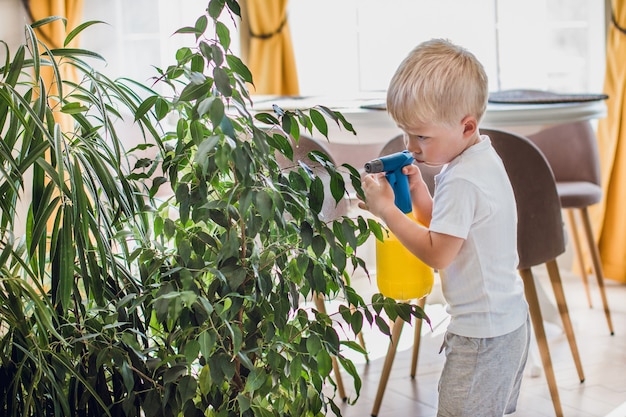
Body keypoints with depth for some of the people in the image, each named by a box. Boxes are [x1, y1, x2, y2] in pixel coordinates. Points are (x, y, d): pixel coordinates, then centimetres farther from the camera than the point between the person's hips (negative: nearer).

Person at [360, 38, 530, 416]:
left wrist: (386, 209, -18)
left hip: (482, 334, -11)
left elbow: (437, 253, -23)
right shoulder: (483, 158, 8)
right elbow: (447, 226, 14)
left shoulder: (461, 181, -24)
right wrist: (417, 189, 0)